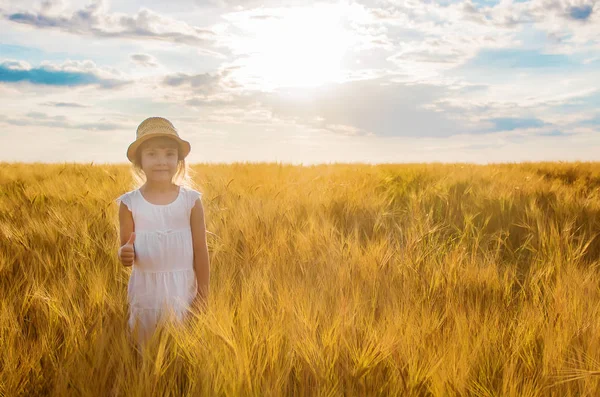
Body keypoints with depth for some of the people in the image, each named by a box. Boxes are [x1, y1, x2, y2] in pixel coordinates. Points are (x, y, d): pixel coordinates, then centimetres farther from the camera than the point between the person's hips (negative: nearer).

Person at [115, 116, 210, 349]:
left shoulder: (191, 200, -5)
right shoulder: (129, 203, -5)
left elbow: (200, 250, -1)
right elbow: (126, 249, 1)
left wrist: (204, 293, 0)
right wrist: (124, 254, -23)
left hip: (182, 288, 0)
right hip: (145, 289, 1)